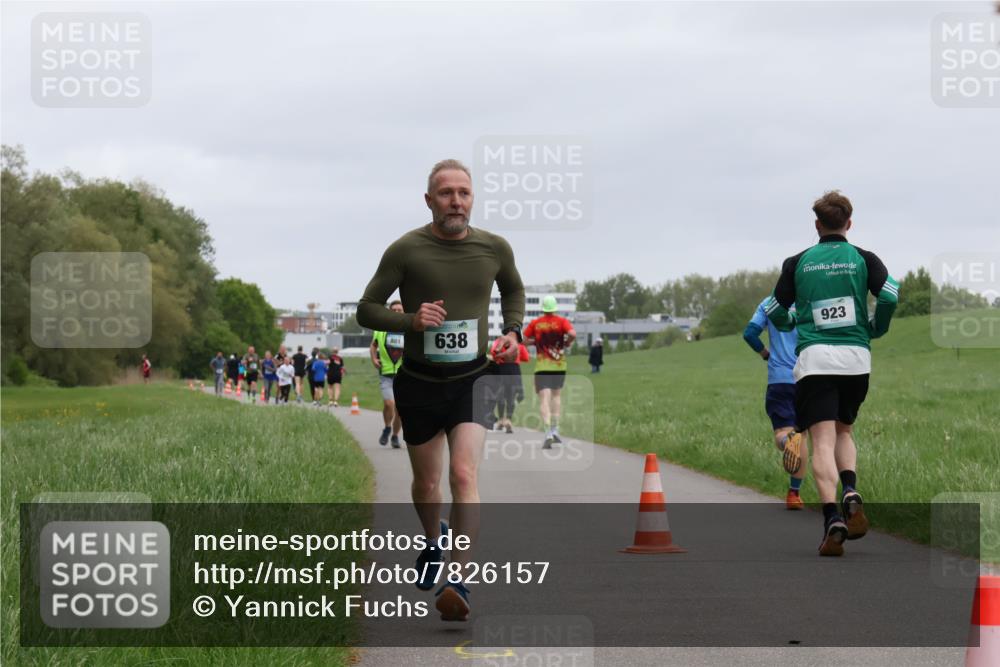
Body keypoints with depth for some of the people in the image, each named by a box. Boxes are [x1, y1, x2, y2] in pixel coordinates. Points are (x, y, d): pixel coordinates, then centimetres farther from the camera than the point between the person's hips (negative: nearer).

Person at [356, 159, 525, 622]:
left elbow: (513, 290, 21)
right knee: (427, 483, 14)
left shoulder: (494, 248, -1)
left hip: (470, 380, 0)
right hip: (419, 382, 0)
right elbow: (367, 309, -4)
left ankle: (457, 581, -24)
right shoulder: (406, 250, -10)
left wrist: (512, 331, 3)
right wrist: (410, 321, -22)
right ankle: (432, 540, 47)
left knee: (464, 475, -19)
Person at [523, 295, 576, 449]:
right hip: (559, 365, 1)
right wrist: (567, 343, 1)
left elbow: (525, 340, 5)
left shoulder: (535, 324, 0)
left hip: (542, 366, -1)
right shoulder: (561, 321, -3)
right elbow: (572, 334, -18)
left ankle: (548, 433, -20)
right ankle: (555, 429, 15)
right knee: (556, 395, 20)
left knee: (544, 399, -6)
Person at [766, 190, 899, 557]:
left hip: (814, 359, -1)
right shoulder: (863, 259, 6)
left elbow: (775, 312, 9)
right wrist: (875, 330, 11)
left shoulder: (797, 263, 7)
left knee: (823, 441, -6)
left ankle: (832, 517, -24)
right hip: (856, 358, 2)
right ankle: (851, 495, -6)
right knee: (844, 431, 20)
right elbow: (890, 296, -8)